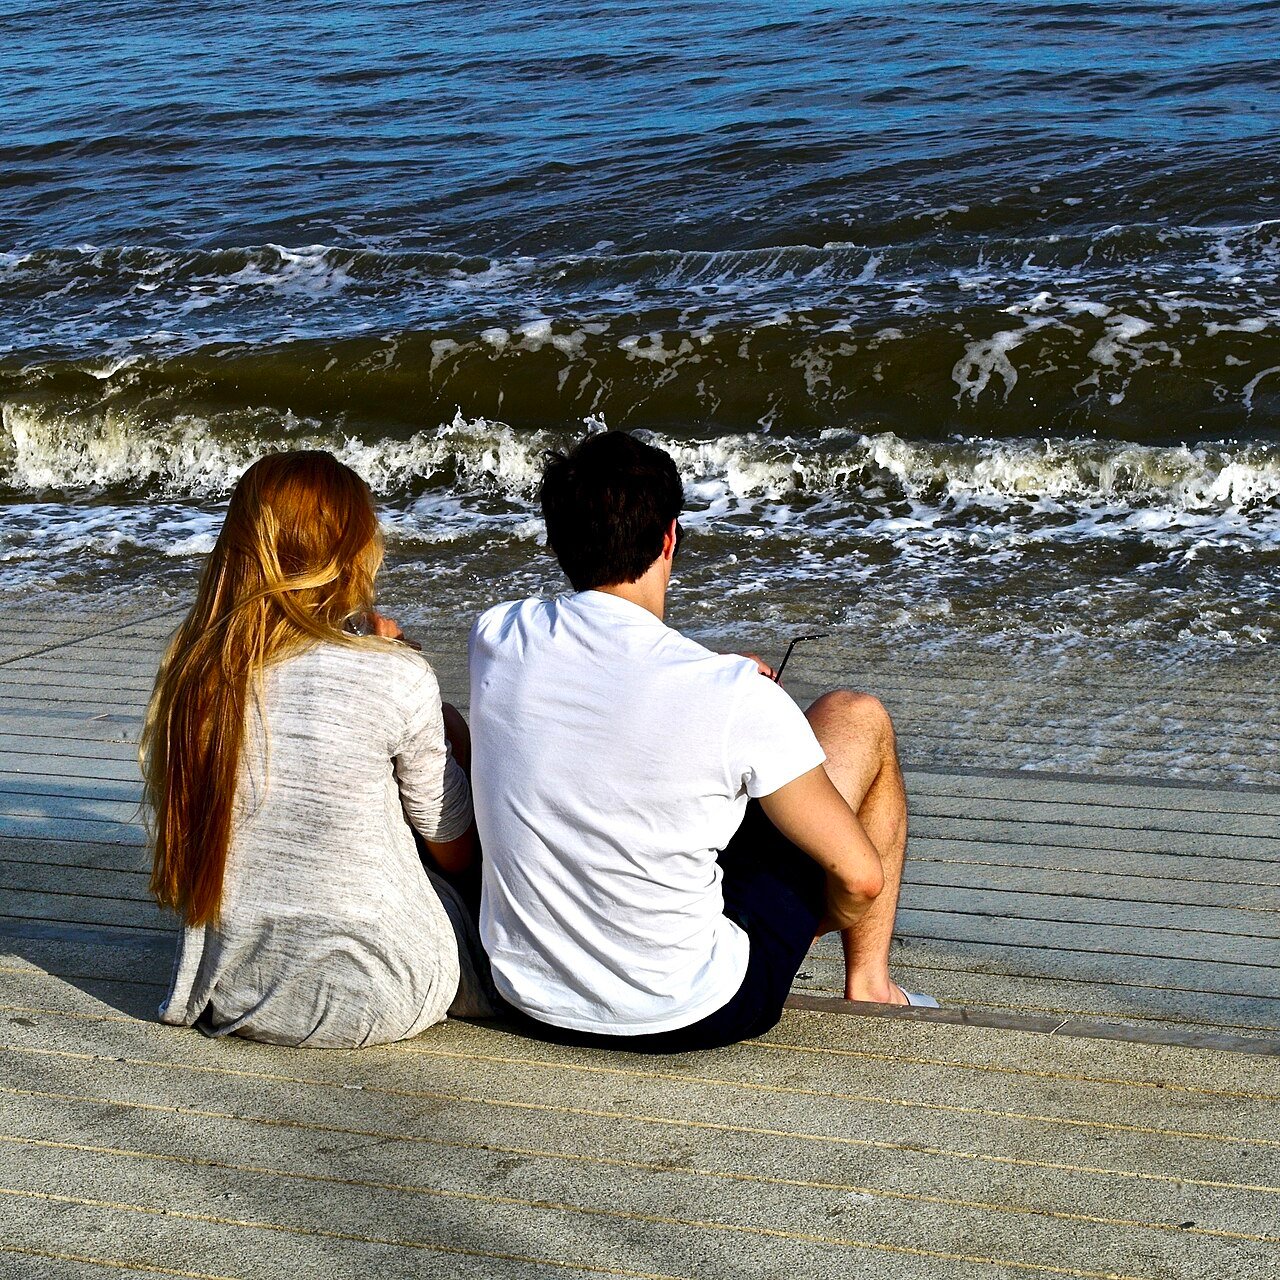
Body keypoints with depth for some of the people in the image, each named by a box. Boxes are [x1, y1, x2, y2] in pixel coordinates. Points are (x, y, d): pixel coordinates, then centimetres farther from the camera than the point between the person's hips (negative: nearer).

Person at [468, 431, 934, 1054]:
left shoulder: (494, 638, -8)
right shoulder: (734, 699, -22)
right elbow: (859, 875, -11)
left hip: (532, 1003, 5)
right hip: (689, 1017, -4)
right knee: (855, 717, 10)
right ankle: (868, 986, 29)